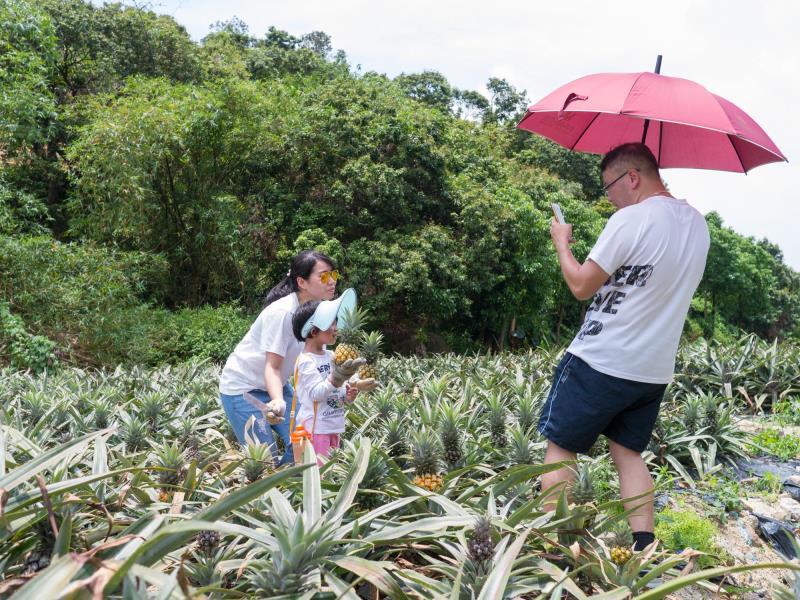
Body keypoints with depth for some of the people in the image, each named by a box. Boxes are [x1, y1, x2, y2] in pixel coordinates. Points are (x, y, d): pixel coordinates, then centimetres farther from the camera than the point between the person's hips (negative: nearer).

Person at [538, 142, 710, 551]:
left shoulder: (631, 219, -18)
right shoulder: (697, 225, 8)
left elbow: (582, 286, -15)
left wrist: (561, 242, 0)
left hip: (600, 363, -7)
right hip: (655, 371, 7)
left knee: (561, 446, 6)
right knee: (629, 452, 17)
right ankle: (643, 547, 12)